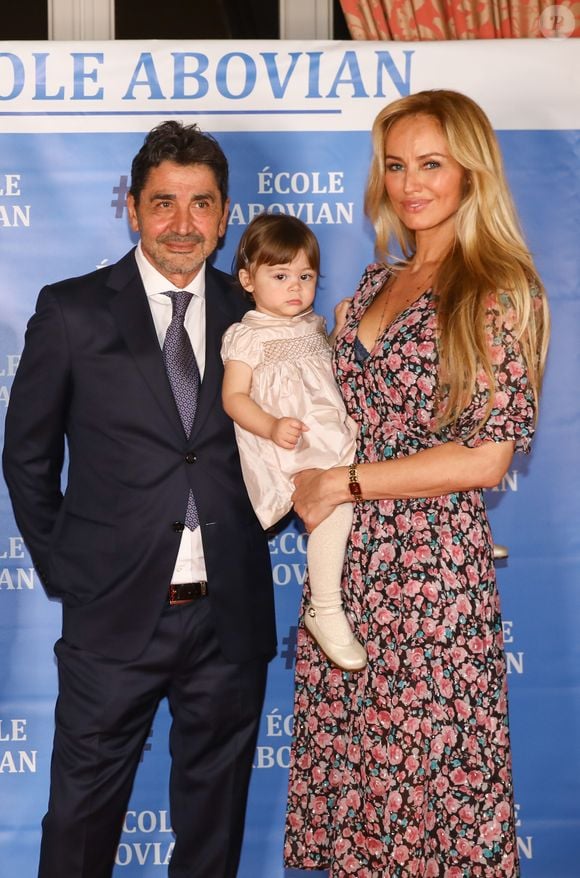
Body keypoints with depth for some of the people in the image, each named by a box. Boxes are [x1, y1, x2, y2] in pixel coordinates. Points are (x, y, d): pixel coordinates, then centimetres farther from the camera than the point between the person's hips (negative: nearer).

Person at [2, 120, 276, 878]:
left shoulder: (255, 316, 4)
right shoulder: (72, 312, -2)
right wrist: (63, 574, 2)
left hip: (230, 616, 2)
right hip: (114, 615, -2)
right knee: (84, 815, 10)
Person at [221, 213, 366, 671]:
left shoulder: (315, 325, 19)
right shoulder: (245, 336, -2)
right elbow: (235, 397, -9)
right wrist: (271, 427, -25)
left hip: (333, 432, 6)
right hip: (287, 447, -6)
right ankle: (326, 611, -11)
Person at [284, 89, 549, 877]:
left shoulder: (503, 293, -8)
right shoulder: (378, 281, 12)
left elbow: (485, 458, -14)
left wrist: (341, 484, -11)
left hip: (434, 564, -6)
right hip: (347, 555, 6)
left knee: (426, 765, 4)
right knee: (344, 752, 11)